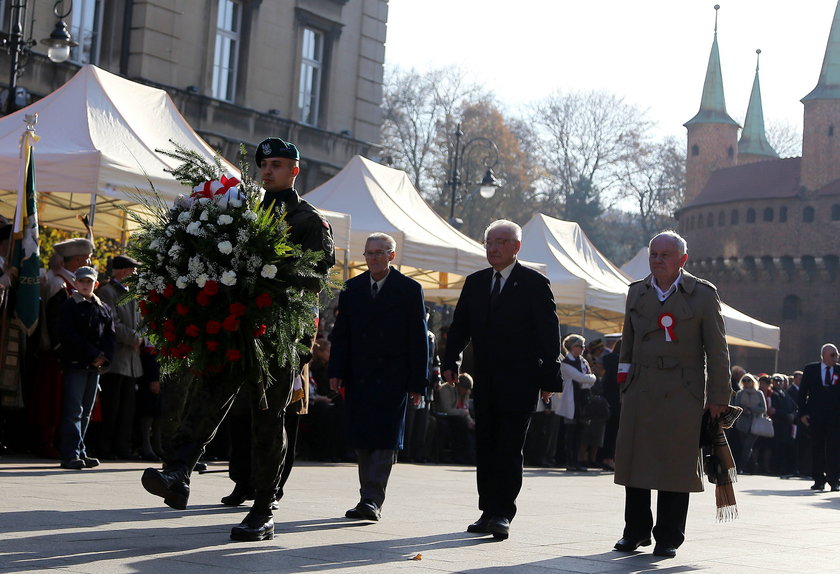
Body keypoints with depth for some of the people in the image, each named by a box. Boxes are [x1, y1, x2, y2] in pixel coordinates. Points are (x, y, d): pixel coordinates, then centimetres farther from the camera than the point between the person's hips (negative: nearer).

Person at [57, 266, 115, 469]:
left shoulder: (103, 308, 16)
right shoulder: (69, 306, 0)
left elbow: (110, 335, 11)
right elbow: (69, 335, -10)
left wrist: (104, 357, -7)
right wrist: (93, 354, -14)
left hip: (96, 366, 6)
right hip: (75, 363, -5)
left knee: (86, 412, 8)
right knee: (74, 410, -10)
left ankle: (80, 453, 13)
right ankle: (70, 455, -12)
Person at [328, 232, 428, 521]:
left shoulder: (409, 290, 1)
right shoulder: (352, 288, 11)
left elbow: (419, 338, -1)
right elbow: (341, 333, 11)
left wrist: (417, 382, -5)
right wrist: (336, 371, 0)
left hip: (393, 378, -4)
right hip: (358, 376, 4)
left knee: (385, 440, -9)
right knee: (362, 441, 5)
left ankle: (372, 500, -10)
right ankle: (369, 501, 13)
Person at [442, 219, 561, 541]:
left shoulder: (534, 284, -3)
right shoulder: (475, 283, 12)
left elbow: (549, 333, -5)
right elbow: (460, 326, 15)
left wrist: (548, 378, -9)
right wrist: (451, 362, 3)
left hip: (519, 383, -5)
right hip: (485, 381, 5)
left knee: (509, 450, -7)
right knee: (485, 450, 8)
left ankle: (503, 514, -5)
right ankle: (488, 511, 15)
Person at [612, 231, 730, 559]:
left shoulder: (703, 294, 0)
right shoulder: (637, 292, 11)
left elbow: (717, 349, 0)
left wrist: (718, 397, -4)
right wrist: (624, 376, 13)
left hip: (683, 393, -3)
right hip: (640, 392, 4)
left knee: (676, 464, -2)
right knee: (635, 460, 5)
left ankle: (669, 538, 8)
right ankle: (636, 531, 18)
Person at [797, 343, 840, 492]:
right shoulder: (810, 369, 5)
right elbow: (802, 392, 6)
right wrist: (803, 413, -2)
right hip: (815, 417, 1)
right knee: (817, 449, 5)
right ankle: (819, 481, 12)